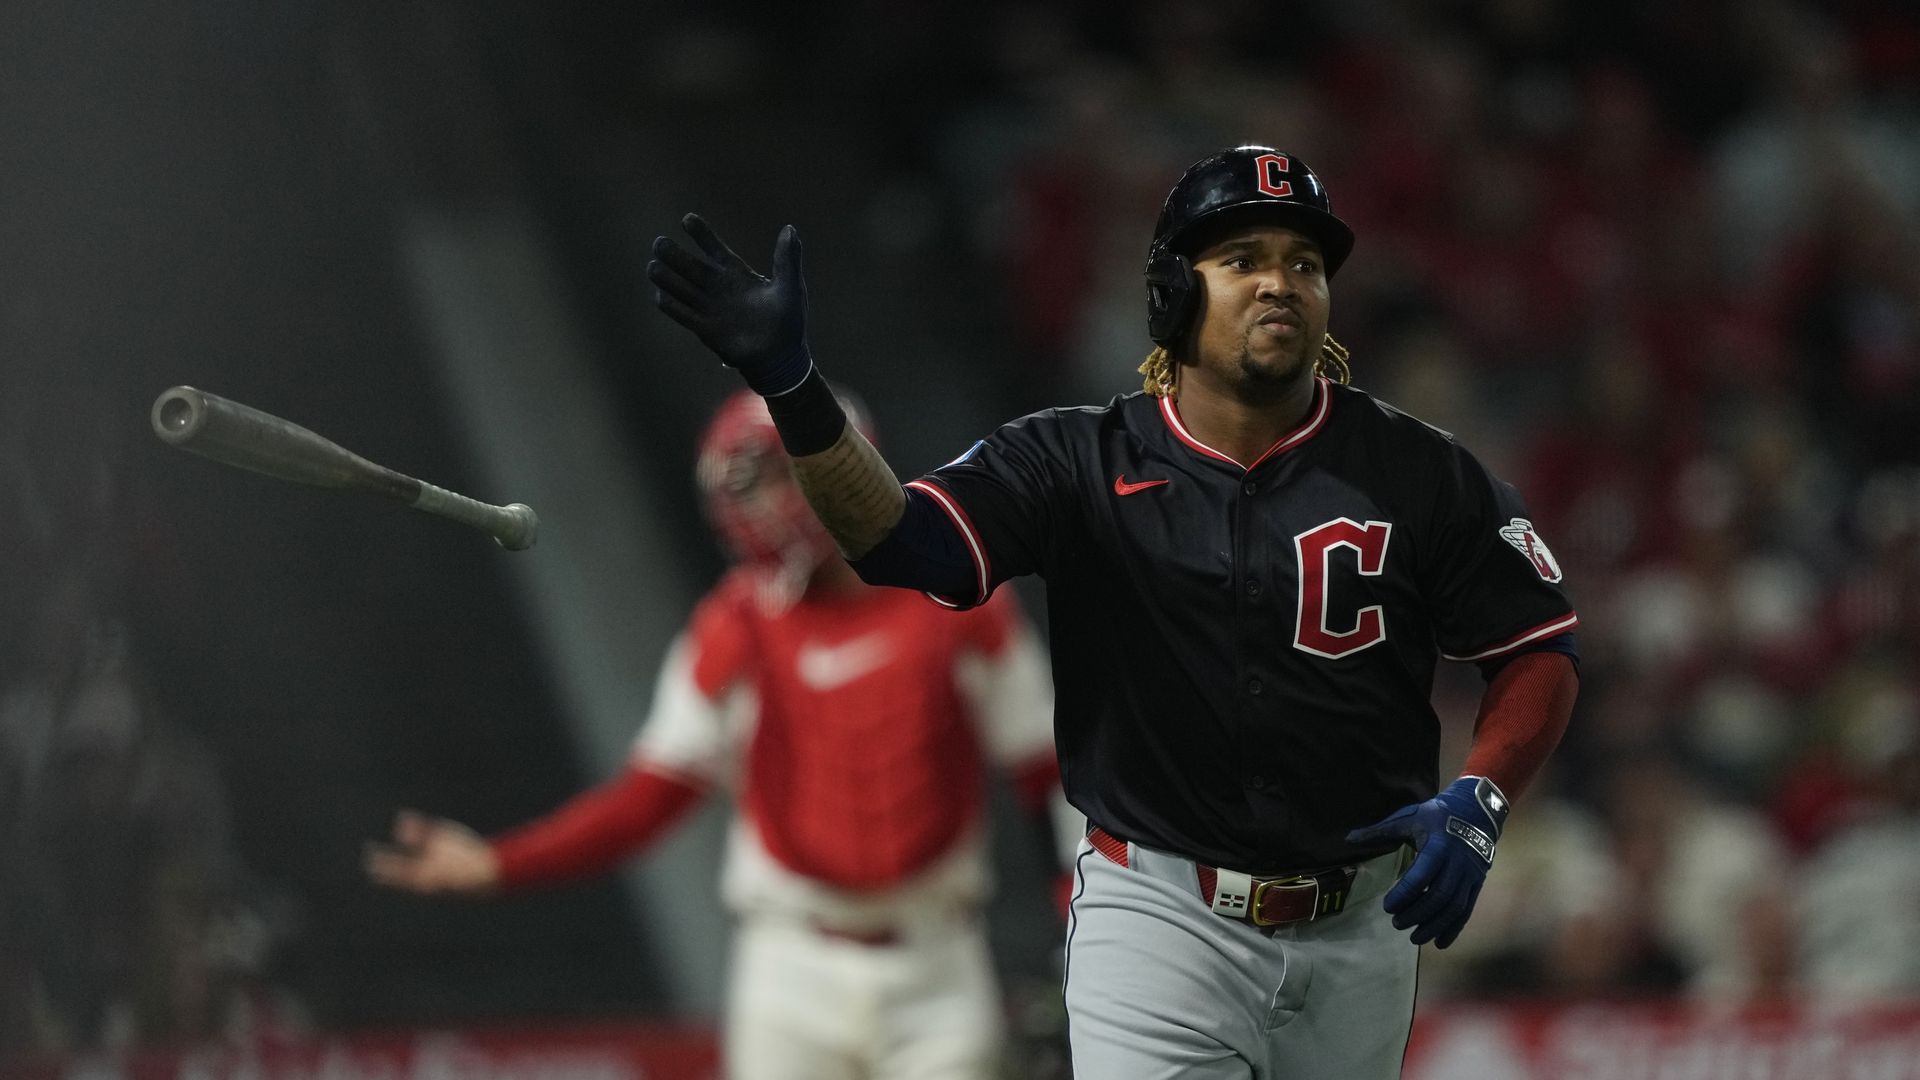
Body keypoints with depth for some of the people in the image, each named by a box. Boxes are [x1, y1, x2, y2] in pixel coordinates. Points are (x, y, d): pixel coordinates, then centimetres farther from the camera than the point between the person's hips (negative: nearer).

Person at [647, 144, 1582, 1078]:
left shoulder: (1417, 472, -3)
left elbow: (1540, 650, 3)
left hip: (1357, 930, 2)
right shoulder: (1079, 464, -5)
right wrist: (793, 388, -36)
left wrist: (1477, 805, -15)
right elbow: (902, 543, -19)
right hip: (1161, 921, -2)